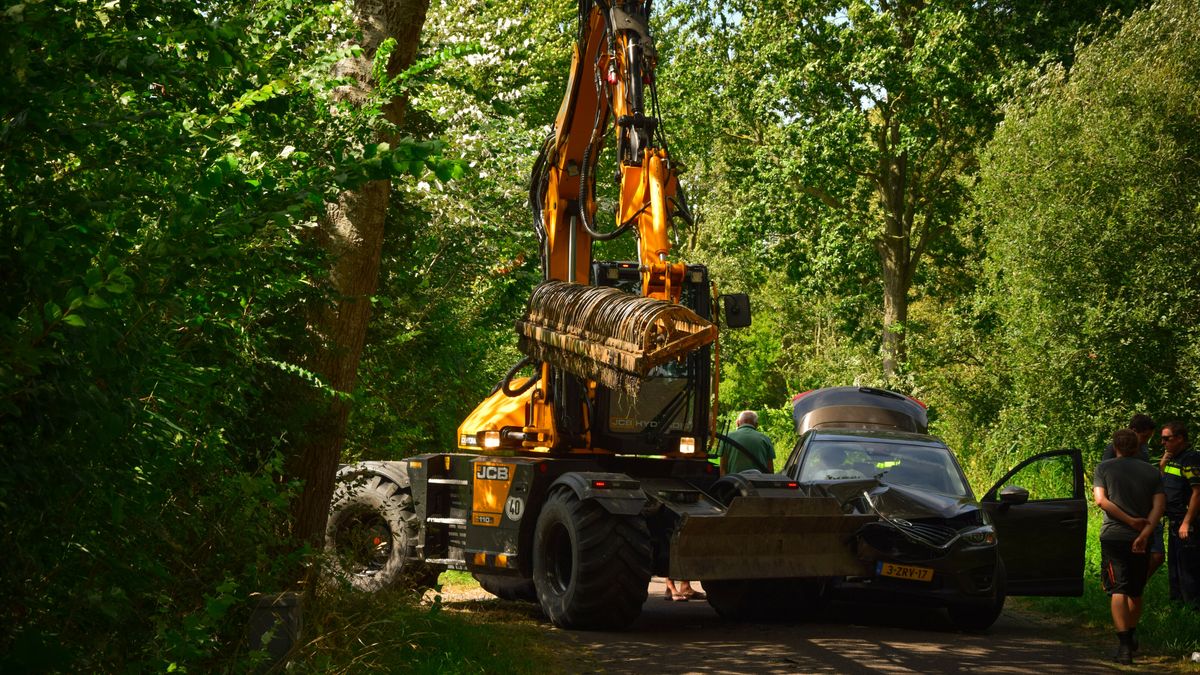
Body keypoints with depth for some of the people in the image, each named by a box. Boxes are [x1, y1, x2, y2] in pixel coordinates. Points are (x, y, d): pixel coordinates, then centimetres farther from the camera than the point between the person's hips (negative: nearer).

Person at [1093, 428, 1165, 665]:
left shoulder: (1103, 468, 3)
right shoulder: (1151, 472, 8)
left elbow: (1101, 500, -11)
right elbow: (1159, 505, -5)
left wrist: (1130, 520, -11)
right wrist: (1144, 533, -14)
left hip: (1113, 536, -3)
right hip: (1140, 539, 3)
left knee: (1118, 591, -6)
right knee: (1136, 592, 20)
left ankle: (1124, 645, -17)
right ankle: (1131, 636, 36)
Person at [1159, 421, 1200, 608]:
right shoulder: (1173, 458, 14)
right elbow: (1161, 485, 25)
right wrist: (1163, 463, 9)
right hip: (1175, 523, 10)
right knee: (1174, 566, 18)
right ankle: (1177, 601, 29)